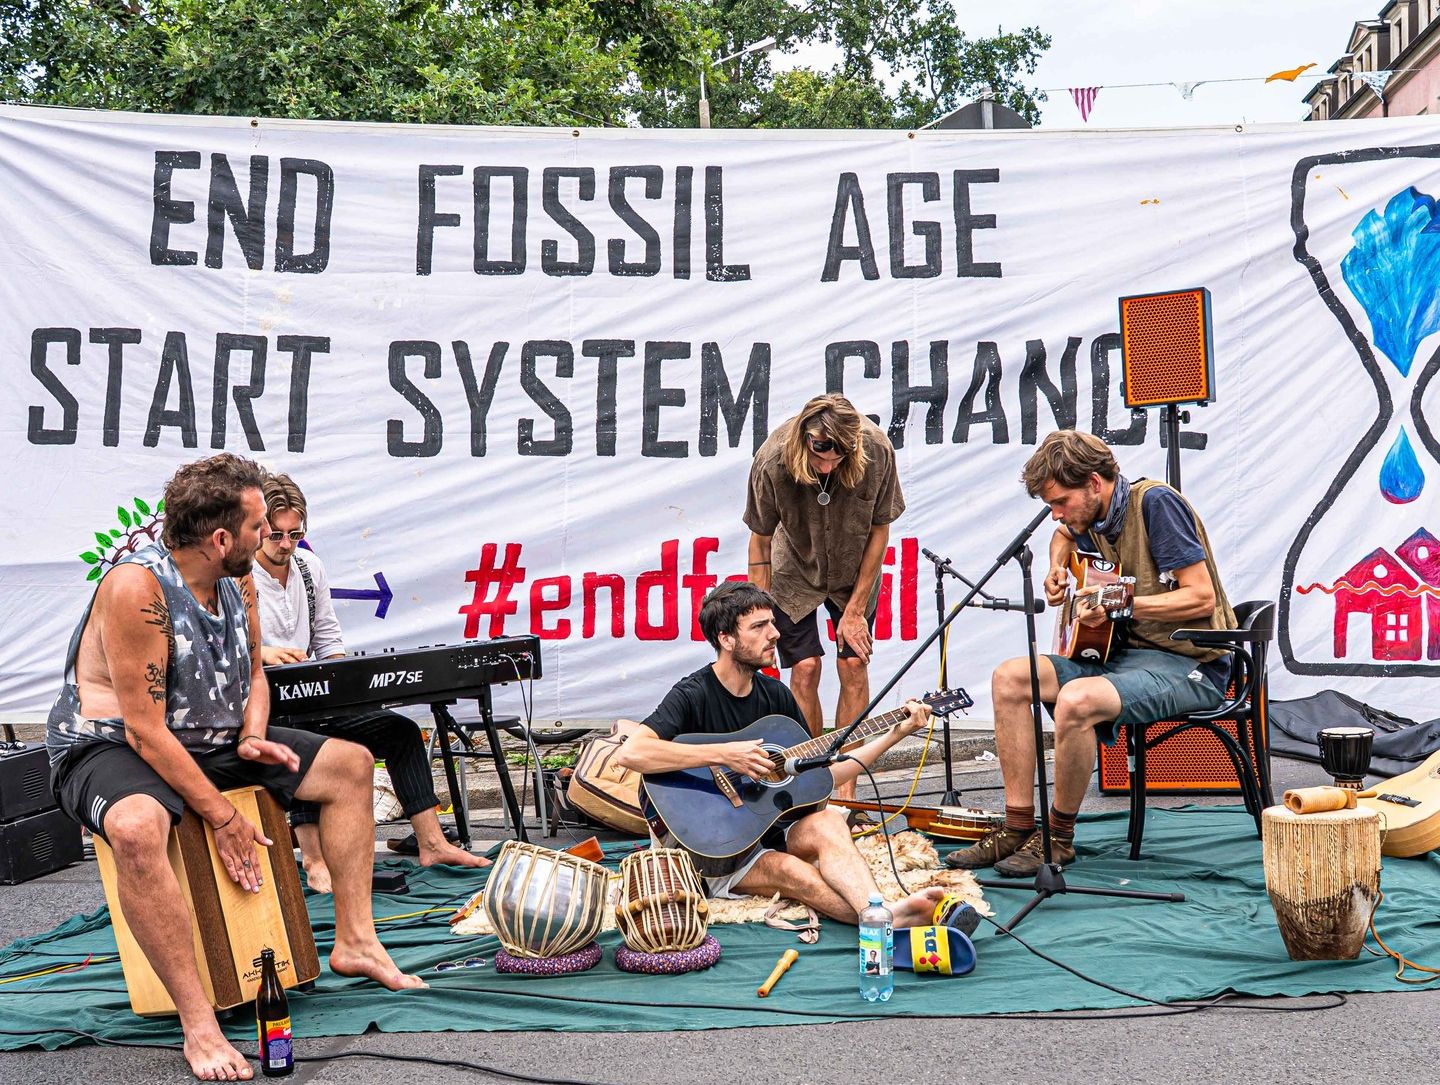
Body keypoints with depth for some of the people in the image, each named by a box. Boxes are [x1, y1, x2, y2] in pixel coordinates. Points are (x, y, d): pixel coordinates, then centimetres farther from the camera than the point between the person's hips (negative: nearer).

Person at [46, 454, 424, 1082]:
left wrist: (252, 738, -3)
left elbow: (252, 672, 18)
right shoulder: (137, 586, -25)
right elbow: (145, 730, -26)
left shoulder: (238, 584, 1)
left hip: (210, 743, 9)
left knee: (349, 764, 4)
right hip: (110, 749, -8)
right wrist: (222, 817, -24)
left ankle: (354, 942, 7)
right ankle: (198, 1024, -35)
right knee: (137, 827, -42)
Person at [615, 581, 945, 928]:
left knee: (827, 821, -25)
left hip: (761, 829, 6)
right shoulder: (693, 695, -14)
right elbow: (629, 753, -31)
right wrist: (724, 754, -30)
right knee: (790, 870, -32)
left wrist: (895, 734, 9)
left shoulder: (775, 694, 9)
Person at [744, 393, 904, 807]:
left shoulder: (877, 451, -28)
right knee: (805, 669, -9)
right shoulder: (772, 462, -31)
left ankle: (845, 789, 5)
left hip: (853, 572, 1)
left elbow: (879, 530, -14)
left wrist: (856, 610, -10)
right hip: (795, 572, -1)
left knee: (854, 666, -4)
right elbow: (760, 541, -16)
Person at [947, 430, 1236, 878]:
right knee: (1010, 679, -3)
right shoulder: (1091, 520, 8)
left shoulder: (1154, 502, -16)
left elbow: (1202, 597, -21)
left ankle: (1059, 836, -12)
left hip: (1188, 662, -9)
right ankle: (1018, 827, -2)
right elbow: (1064, 536, 36)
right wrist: (1057, 571, 14)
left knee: (1076, 700, -33)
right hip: (1126, 652, 9)